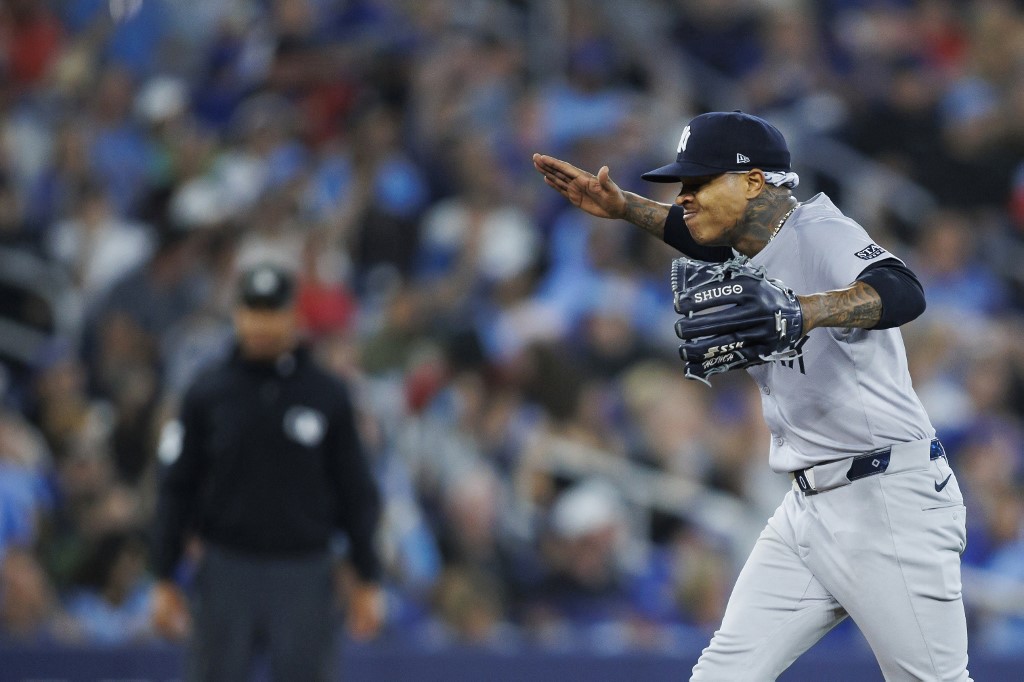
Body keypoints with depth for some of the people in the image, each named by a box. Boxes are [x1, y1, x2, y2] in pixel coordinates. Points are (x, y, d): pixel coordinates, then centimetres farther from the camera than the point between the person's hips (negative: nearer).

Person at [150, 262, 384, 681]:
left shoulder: (328, 396, 3)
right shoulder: (207, 395, 3)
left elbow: (357, 493, 6)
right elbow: (177, 491, 6)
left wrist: (367, 581, 2)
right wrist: (164, 580, 2)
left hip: (305, 578, 0)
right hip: (226, 570, 0)